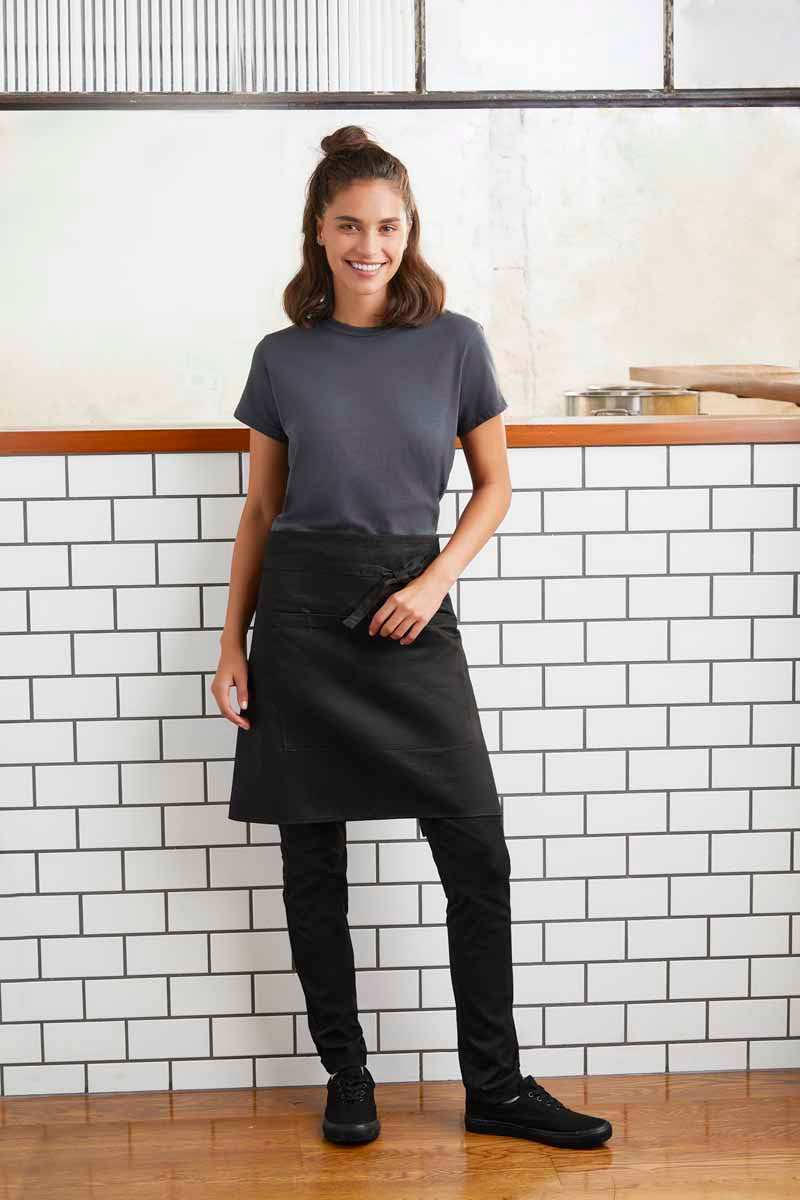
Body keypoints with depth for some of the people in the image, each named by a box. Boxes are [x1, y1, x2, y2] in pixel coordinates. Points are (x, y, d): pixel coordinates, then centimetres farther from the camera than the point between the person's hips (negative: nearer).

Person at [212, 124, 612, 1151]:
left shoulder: (455, 344, 3)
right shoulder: (283, 358, 4)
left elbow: (494, 487, 8)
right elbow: (260, 509, 9)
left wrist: (434, 581, -8)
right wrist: (232, 642, 4)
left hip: (411, 613, 0)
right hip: (301, 612, 1)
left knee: (476, 853, -3)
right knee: (312, 862, 6)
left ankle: (495, 1087, 13)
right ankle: (346, 1075, 22)